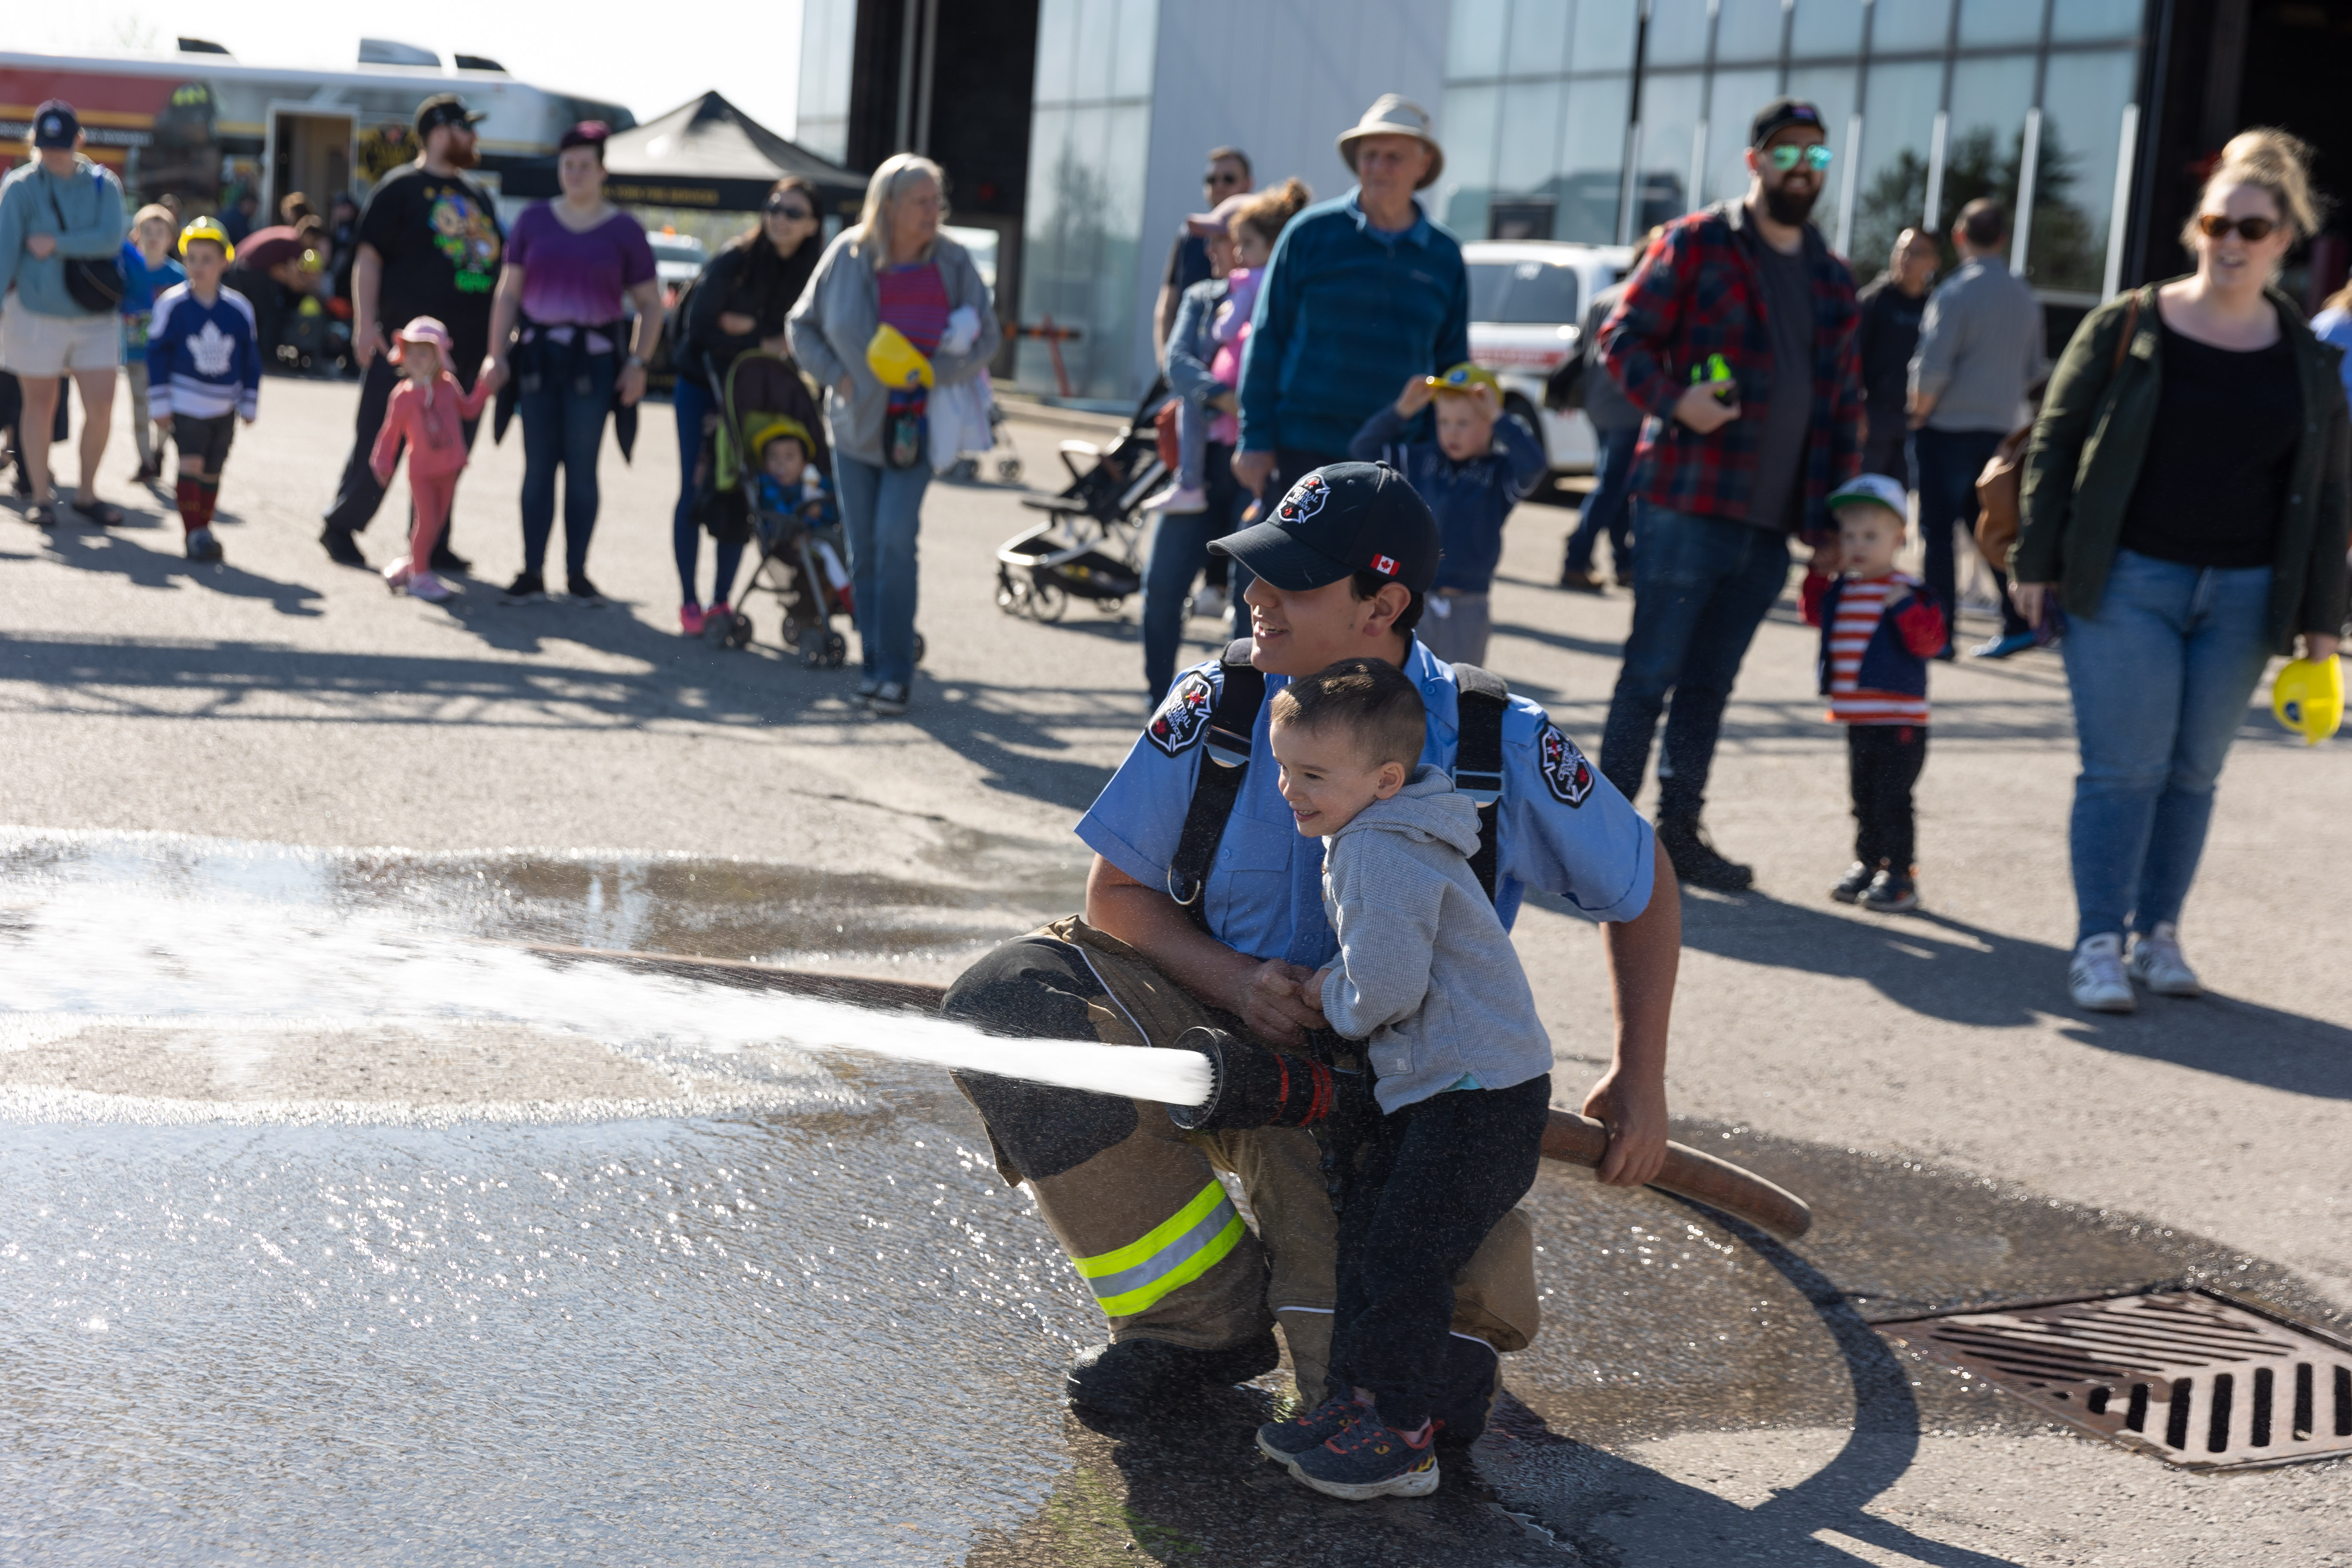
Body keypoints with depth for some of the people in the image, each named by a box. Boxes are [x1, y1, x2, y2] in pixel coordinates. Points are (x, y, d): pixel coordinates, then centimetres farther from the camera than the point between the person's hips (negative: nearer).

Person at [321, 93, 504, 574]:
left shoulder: (477, 197, 19)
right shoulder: (401, 188, -2)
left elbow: (499, 267, 24)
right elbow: (368, 258, -6)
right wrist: (366, 324, -16)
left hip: (465, 349, 6)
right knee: (380, 445, -3)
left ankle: (430, 543, 15)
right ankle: (341, 527, 10)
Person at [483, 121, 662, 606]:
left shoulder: (624, 230, 5)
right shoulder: (534, 220, 9)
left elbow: (650, 304, 6)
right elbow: (508, 293, 10)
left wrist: (638, 362, -5)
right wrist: (498, 355, 1)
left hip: (594, 358, -2)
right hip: (537, 353, 2)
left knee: (582, 466, -1)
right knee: (538, 465, 2)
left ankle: (577, 573, 7)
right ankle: (533, 572, 6)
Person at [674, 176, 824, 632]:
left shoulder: (815, 269, -10)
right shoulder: (734, 260, -18)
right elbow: (700, 327, -13)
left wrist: (747, 325, -17)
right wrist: (764, 342, -15)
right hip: (703, 385, -2)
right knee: (696, 491, -4)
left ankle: (721, 600, 11)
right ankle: (689, 602, 5)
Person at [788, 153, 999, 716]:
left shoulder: (953, 262, -5)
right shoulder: (848, 254, -3)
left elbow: (987, 337, 0)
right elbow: (802, 325, 8)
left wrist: (933, 373, -15)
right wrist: (836, 376, -7)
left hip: (917, 427, -2)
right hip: (855, 423, 2)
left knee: (895, 540, -15)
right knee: (864, 550, 5)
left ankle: (896, 672, -9)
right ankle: (875, 665, 17)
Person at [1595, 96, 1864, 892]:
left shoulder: (1831, 279, 16)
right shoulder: (1695, 244, -1)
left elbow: (1844, 402, 18)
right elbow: (1623, 337, -2)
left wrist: (1831, 520, 11)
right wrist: (1674, 399, -21)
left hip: (1770, 524, 5)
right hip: (1686, 504, -5)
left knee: (1711, 683, 11)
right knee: (1652, 672, -3)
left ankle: (1680, 830, 19)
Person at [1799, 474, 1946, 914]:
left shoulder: (1908, 594, -11)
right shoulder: (1841, 590, 9)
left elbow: (1929, 642, -20)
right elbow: (1816, 614, 28)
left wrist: (1904, 608, -32)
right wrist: (1818, 574, 16)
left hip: (1899, 721, -7)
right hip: (1857, 720, 7)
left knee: (1892, 799, -4)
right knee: (1864, 798, 16)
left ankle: (1900, 876, 4)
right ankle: (1868, 864, 27)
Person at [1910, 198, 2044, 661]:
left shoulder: (1956, 292, -13)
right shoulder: (2025, 297, 8)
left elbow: (1932, 369, -17)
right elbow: (2032, 371, 15)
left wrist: (1919, 416, -3)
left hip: (1948, 430, -6)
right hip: (2000, 430, 6)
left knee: (1939, 532, 0)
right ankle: (2019, 622, 9)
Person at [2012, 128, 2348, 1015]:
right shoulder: (2126, 328, -1)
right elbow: (2054, 442, 2)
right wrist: (2035, 561, -3)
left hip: (2242, 598, 3)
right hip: (2126, 581, -3)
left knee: (2194, 773, 9)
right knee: (2125, 767, -6)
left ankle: (2159, 935, 20)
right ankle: (2099, 945, 1)